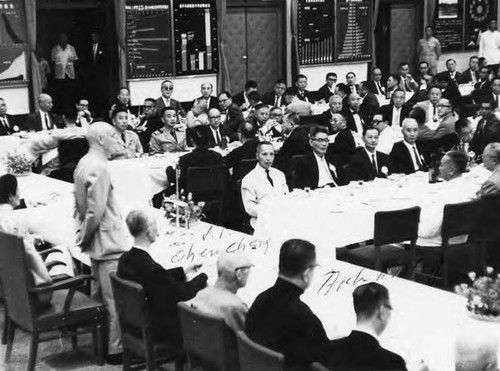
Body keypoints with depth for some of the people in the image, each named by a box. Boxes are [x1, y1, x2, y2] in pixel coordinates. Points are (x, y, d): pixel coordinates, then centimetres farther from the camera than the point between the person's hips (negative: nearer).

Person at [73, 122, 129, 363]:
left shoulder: (84, 163, 12)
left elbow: (79, 204, 17)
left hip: (97, 243, 11)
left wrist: (82, 235, 17)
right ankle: (115, 349, 1)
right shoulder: (98, 168, -19)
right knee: (115, 299, -5)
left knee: (100, 295, 18)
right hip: (109, 243, -11)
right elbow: (95, 211, -23)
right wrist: (85, 238, -10)